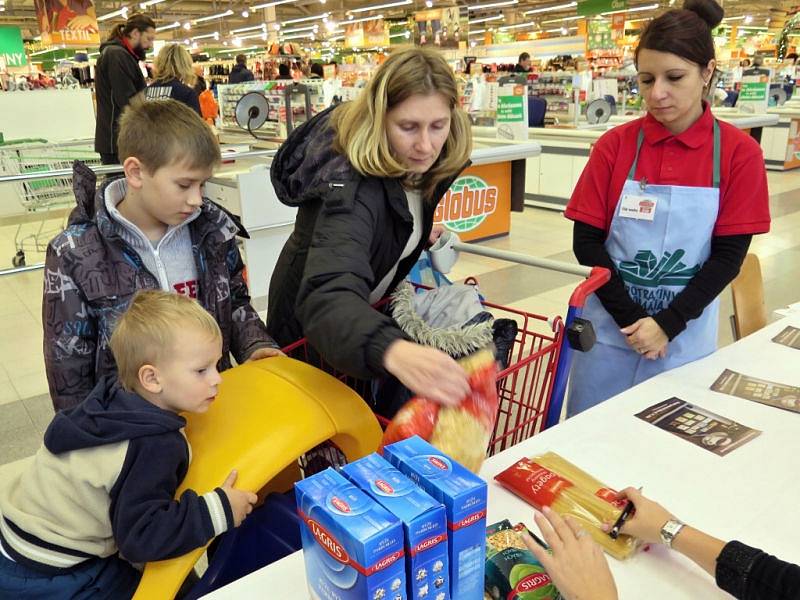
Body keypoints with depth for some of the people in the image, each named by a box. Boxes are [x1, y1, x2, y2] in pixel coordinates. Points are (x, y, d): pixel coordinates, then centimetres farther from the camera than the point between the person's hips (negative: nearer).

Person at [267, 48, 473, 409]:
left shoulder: (413, 162, -16)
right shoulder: (351, 187, -39)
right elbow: (327, 297, -57)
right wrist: (393, 351, -73)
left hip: (369, 310, 7)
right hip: (310, 326, -6)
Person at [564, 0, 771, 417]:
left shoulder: (739, 152, -5)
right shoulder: (614, 145, -4)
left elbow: (730, 254, -6)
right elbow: (586, 242, -6)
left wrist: (668, 323, -15)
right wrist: (632, 318, -13)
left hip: (684, 335, 0)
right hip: (608, 327, 0)